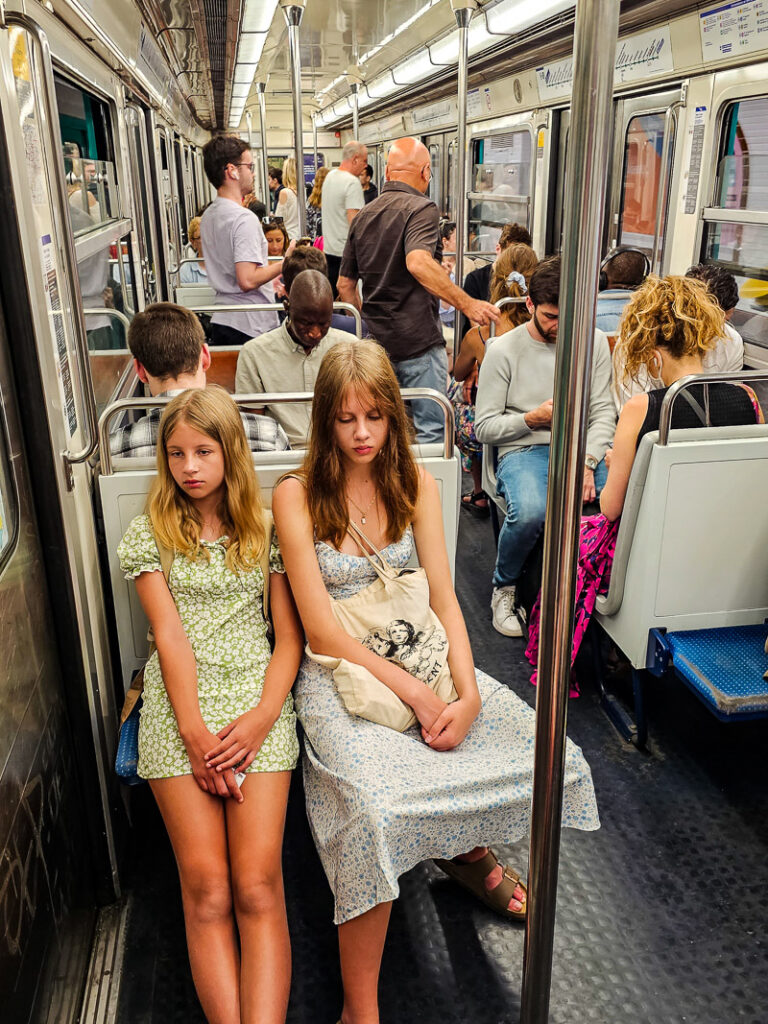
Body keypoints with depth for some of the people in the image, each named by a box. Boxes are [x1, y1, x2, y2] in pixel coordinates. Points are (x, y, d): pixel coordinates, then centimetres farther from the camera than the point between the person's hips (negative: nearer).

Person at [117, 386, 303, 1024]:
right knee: (206, 889, -11)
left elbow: (290, 635, 6)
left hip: (257, 694, 0)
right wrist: (195, 733, -11)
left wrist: (261, 718, -8)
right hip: (180, 702, 0)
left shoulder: (266, 529, 9)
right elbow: (170, 636, -2)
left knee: (257, 886, -14)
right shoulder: (149, 534, 8)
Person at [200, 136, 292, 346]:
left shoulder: (207, 216, 13)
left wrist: (269, 283, 29)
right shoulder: (244, 219, -16)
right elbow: (248, 280, -24)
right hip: (251, 327, -9)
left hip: (221, 320, 9)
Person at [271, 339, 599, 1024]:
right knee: (379, 811, -32)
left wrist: (468, 692, -14)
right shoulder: (296, 496, -6)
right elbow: (321, 630, -11)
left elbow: (443, 596, 1)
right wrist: (413, 693, -18)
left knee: (550, 758, -11)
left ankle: (467, 847, 22)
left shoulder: (414, 484, 7)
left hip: (423, 657, 5)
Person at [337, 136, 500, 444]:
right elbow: (418, 262, -30)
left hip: (376, 340, 8)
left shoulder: (363, 216, 13)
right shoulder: (422, 209, -11)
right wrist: (467, 304, -28)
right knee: (430, 431, 0)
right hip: (418, 341, -8)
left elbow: (345, 284, 16)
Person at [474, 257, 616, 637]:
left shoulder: (593, 341, 10)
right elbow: (483, 427, 1)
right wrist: (533, 419, -12)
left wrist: (588, 462, -12)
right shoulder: (504, 349, 1)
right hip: (523, 450, -2)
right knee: (530, 511, -36)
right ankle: (504, 586, -4)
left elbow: (604, 410, 4)